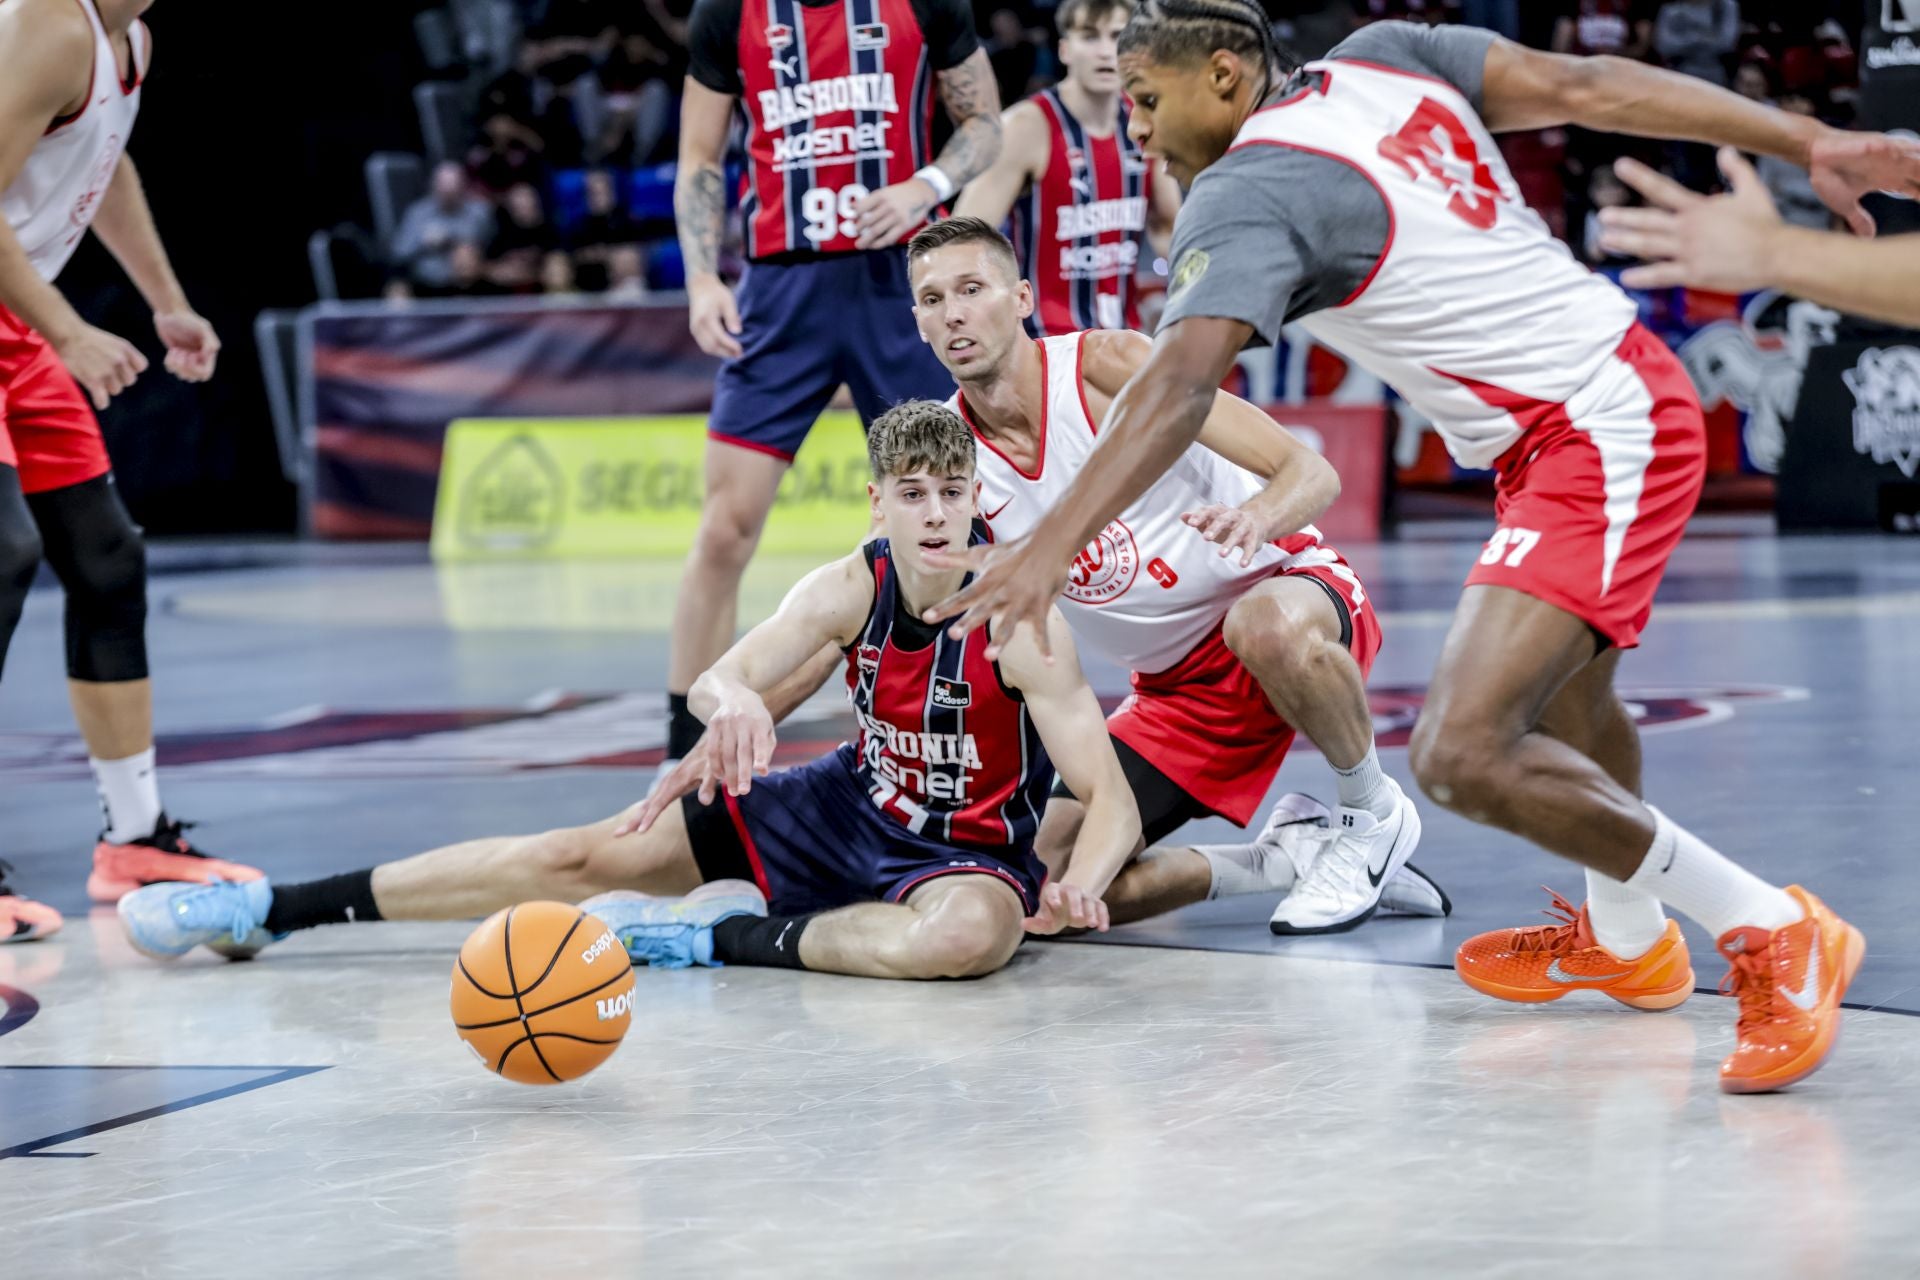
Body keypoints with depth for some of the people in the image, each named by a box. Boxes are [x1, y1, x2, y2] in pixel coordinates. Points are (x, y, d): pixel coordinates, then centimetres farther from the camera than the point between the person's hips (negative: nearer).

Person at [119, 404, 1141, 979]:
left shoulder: (1019, 620, -22)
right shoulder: (851, 588, -10)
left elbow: (1111, 798, -22)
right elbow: (720, 677, -22)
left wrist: (1078, 886, -43)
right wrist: (733, 702, -48)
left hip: (968, 851, -4)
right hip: (845, 807, 4)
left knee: (971, 935, -44)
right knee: (581, 857, -4)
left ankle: (720, 939, -25)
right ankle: (272, 908, 4)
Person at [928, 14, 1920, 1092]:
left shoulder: (1247, 200, -15)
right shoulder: (1381, 60, 7)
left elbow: (1179, 385, -28)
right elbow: (1584, 87, 1)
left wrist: (1053, 546, -35)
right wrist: (1810, 142, -2)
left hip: (1600, 438, -10)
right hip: (1631, 387, 10)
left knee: (1464, 754, -20)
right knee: (1564, 686, 31)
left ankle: (1775, 934, -9)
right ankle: (1627, 940, 53)